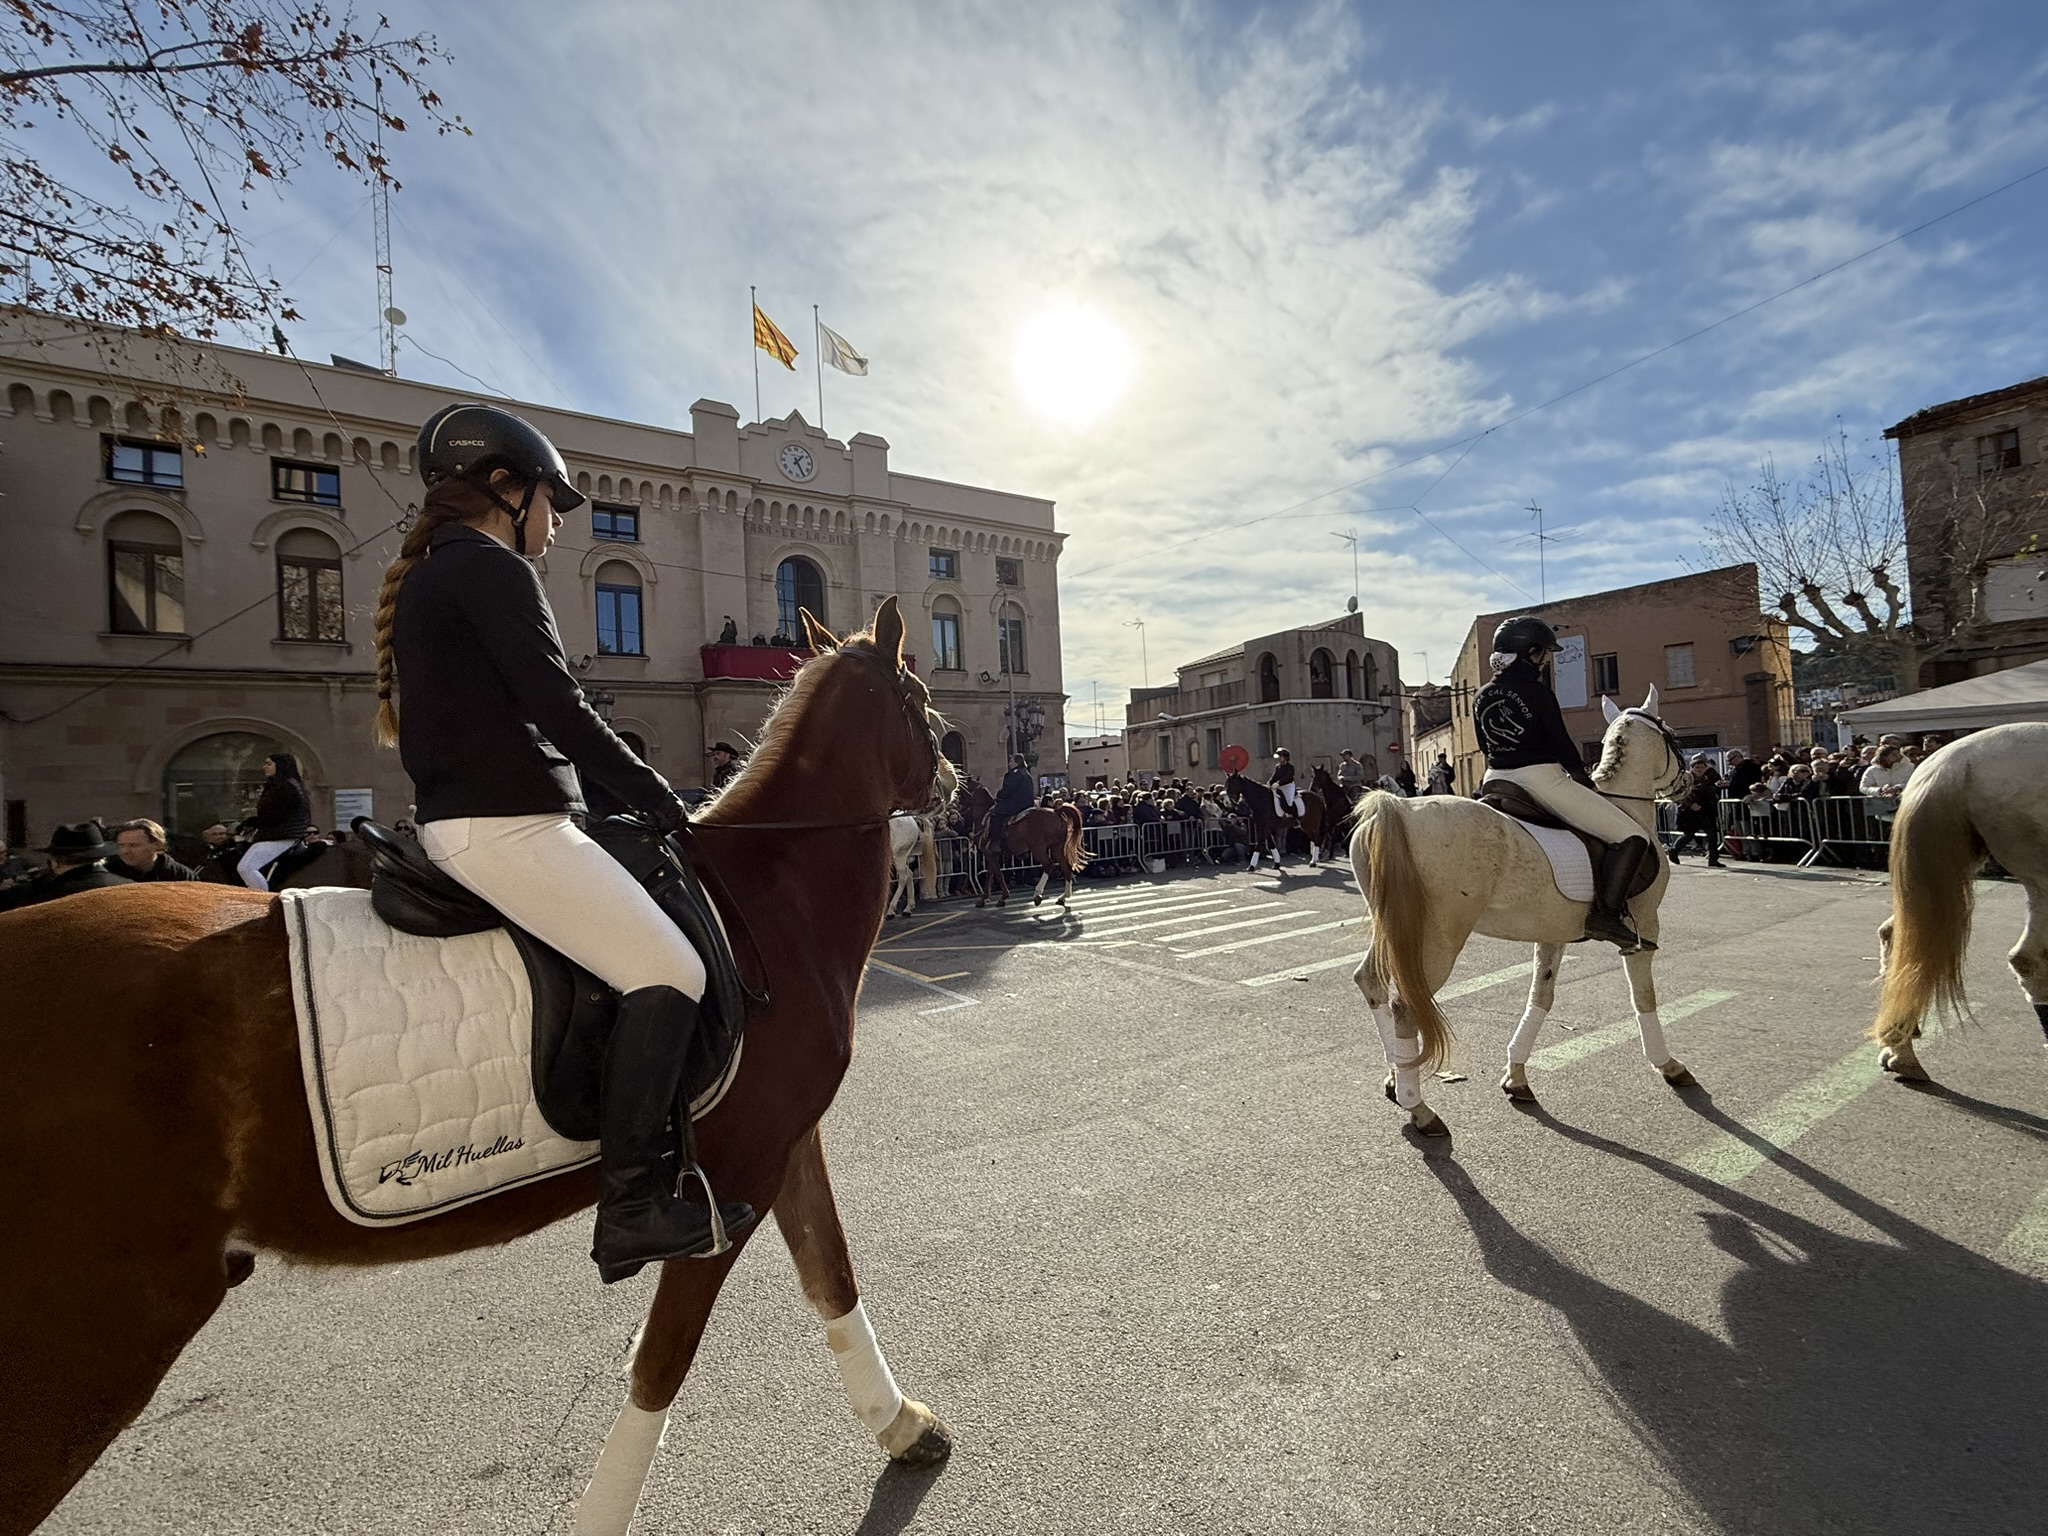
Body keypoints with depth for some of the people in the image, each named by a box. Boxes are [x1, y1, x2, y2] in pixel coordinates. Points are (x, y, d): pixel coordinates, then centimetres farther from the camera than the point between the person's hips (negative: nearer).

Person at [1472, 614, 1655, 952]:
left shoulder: (1482, 696, 10)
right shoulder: (1536, 690, -9)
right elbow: (1560, 742, -7)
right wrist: (1582, 776, 9)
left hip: (1496, 781, 8)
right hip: (1543, 780, -7)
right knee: (1633, 837, -2)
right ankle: (1606, 914, -13)